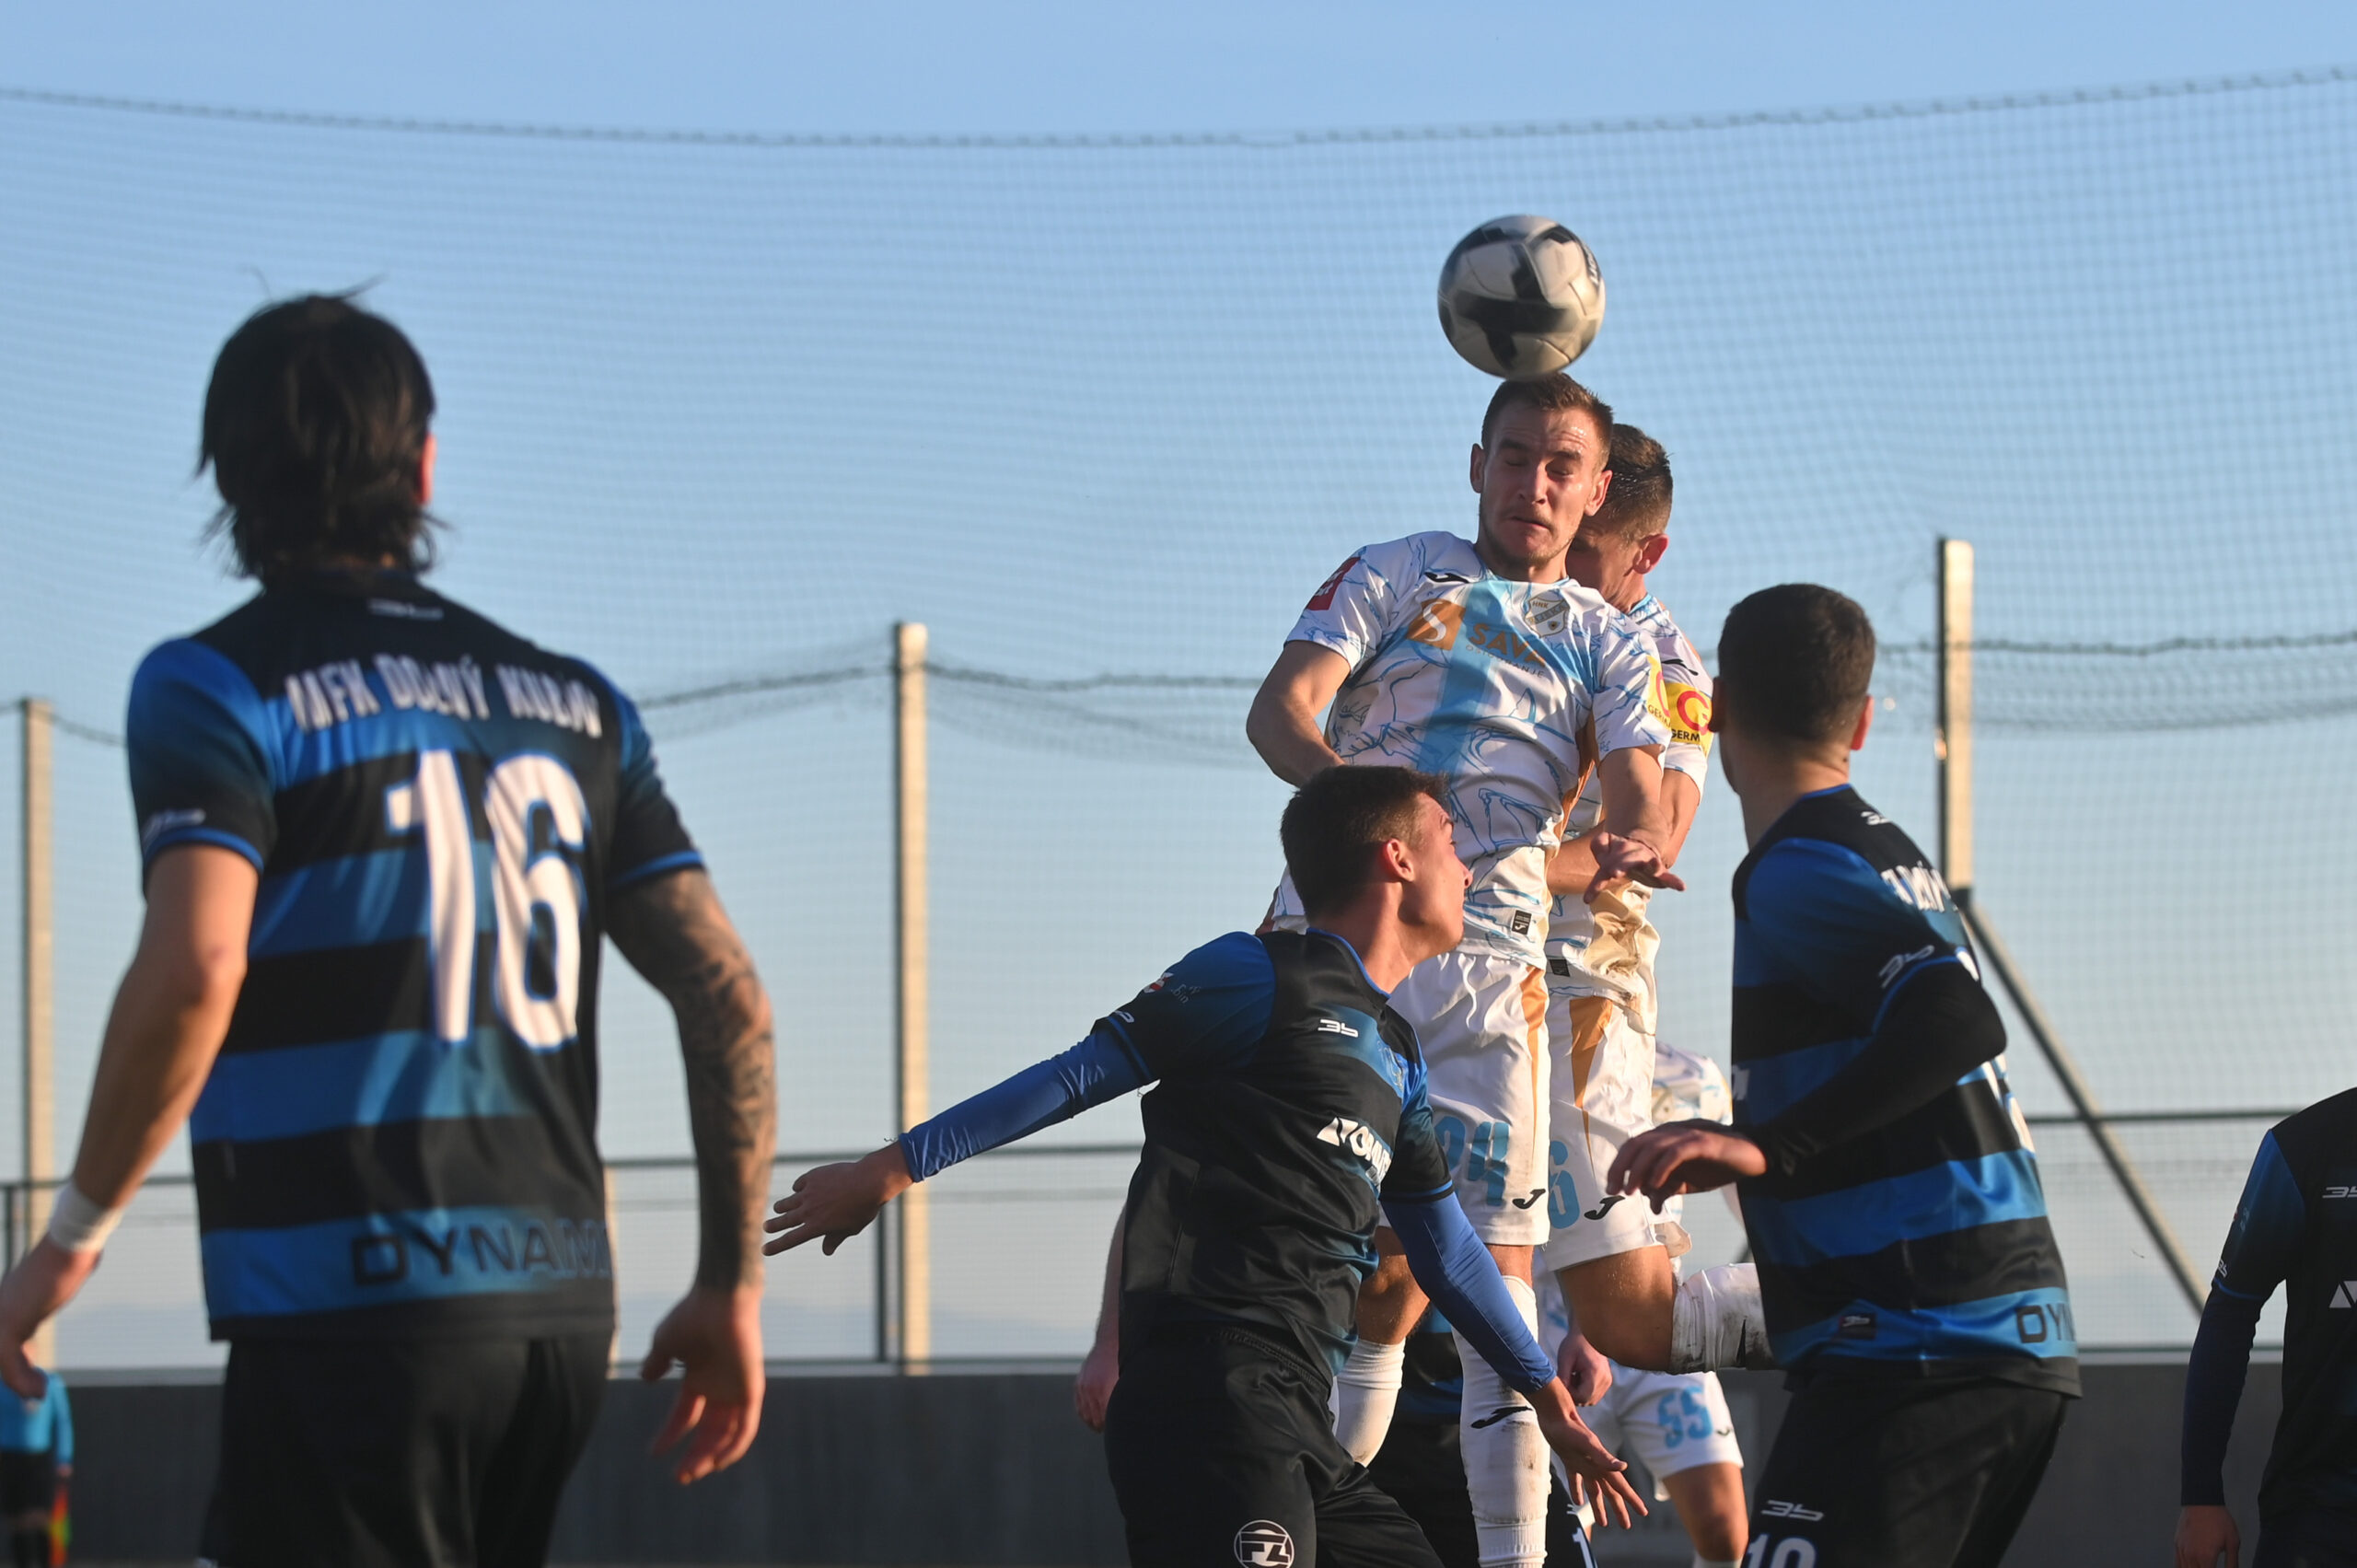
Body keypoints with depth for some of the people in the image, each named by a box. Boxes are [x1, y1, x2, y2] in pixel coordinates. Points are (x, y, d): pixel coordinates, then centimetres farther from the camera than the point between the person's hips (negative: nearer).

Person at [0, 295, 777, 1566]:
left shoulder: (214, 685, -2)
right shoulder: (574, 702, 15)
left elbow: (193, 975, -18)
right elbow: (727, 994, 10)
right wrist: (731, 1281, 16)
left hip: (348, 1315, -6)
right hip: (560, 1308, 6)